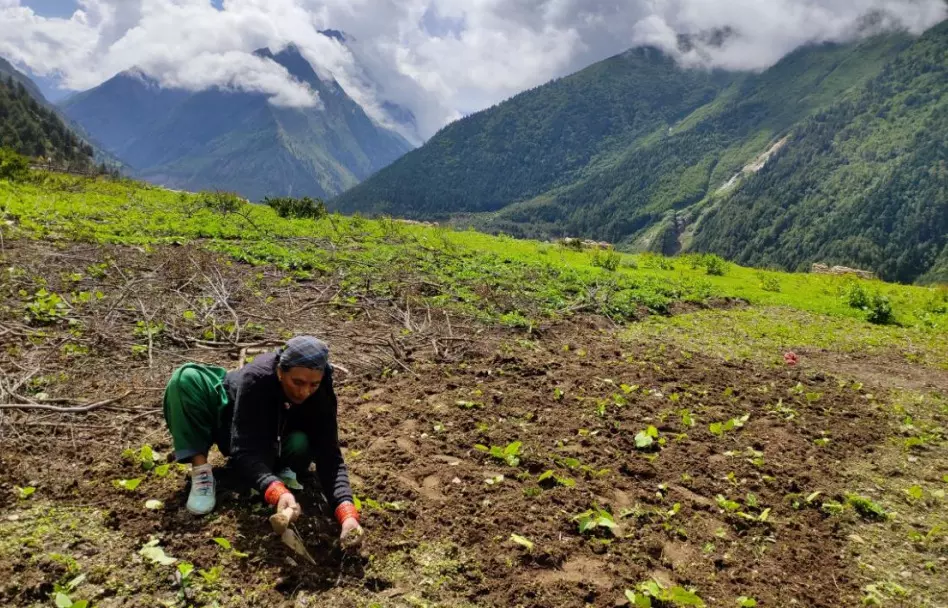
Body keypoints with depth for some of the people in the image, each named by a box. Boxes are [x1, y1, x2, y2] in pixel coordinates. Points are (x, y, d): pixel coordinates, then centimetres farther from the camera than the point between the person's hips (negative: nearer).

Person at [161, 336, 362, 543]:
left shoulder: (322, 397, -30)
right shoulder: (256, 378, -39)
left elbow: (330, 456, -33)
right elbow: (244, 450, -43)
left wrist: (347, 512, -49)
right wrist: (278, 492, -60)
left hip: (268, 441, 1)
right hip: (228, 420, -1)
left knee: (301, 446, -35)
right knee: (186, 378, -29)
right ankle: (201, 471, -24)